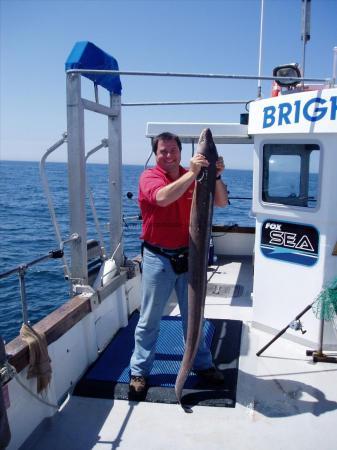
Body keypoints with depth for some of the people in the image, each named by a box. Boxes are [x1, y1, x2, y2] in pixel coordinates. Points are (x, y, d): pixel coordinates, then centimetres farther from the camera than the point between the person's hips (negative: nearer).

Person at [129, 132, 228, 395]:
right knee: (150, 319, 7)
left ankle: (203, 364, 35)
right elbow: (163, 197, -30)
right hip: (158, 258, -3)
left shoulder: (194, 178, 2)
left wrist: (216, 176, -20)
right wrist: (192, 173, -33)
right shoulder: (149, 177, -8)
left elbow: (222, 202, -5)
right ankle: (139, 371, 22)